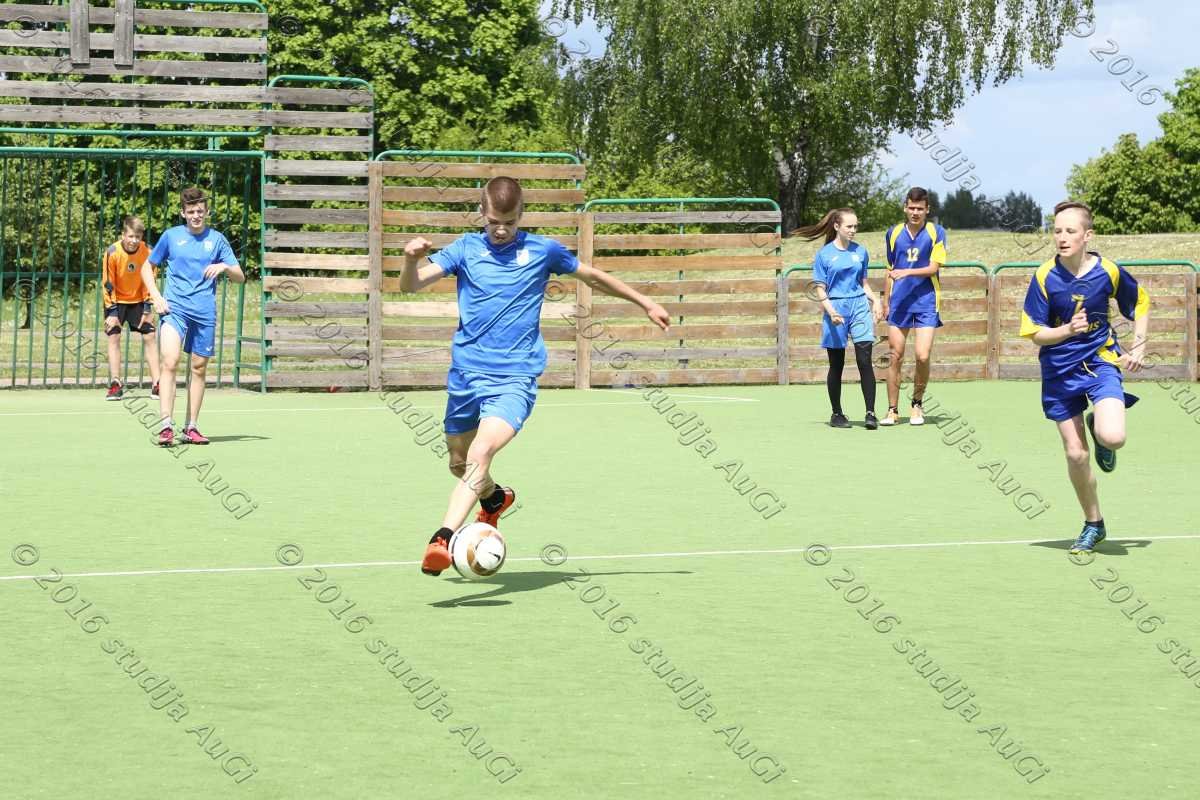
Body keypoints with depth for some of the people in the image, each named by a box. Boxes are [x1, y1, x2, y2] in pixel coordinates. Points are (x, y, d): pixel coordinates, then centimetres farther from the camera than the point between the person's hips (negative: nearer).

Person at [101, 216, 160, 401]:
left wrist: (147, 309, -7)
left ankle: (156, 384, 0)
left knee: (149, 336, -4)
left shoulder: (147, 253, -15)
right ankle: (115, 385, -8)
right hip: (116, 301, -2)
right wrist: (112, 312, -18)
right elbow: (108, 284, -16)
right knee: (114, 337, -11)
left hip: (138, 300, 2)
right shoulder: (112, 252, -21)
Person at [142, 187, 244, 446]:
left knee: (199, 368, 7)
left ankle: (191, 427, 17)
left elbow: (240, 278, 6)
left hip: (204, 313, 2)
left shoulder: (217, 239, 7)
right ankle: (166, 426, -22)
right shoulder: (171, 236, 7)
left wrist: (224, 267, -15)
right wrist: (156, 296, 2)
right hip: (174, 308, -2)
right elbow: (147, 268, 17)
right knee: (170, 362, -18)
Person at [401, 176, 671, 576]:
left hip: (514, 377, -3)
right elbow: (411, 285, -5)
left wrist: (645, 303, 27)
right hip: (466, 373, 3)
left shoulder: (542, 250, 5)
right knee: (459, 461, 18)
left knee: (481, 453, -26)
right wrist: (412, 259, -28)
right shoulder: (466, 248, 5)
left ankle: (442, 540, -35)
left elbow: (592, 276, 21)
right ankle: (495, 498, 51)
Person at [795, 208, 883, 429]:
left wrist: (875, 300, 2)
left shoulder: (860, 251, 9)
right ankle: (836, 414, 18)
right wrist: (831, 310, -18)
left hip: (860, 307, 2)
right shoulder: (824, 254, -1)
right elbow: (820, 289, -2)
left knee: (865, 361, -10)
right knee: (836, 365, 6)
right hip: (836, 310, -2)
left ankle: (870, 413, -10)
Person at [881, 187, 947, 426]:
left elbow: (933, 268, -7)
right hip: (899, 303, 3)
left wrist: (907, 272, -20)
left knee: (923, 356, -11)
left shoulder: (936, 233, 0)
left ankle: (917, 404, 11)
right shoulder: (893, 233, 9)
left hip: (926, 301, -3)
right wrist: (885, 300, 16)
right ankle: (893, 410, 8)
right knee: (895, 356, 0)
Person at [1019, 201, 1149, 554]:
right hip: (1060, 370, 1)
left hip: (1100, 361, -1)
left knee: (1112, 438, -25)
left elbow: (1141, 304, 10)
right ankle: (1093, 525, 24)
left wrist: (1138, 348, 1)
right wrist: (1068, 330, -24)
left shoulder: (1108, 272, -9)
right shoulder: (1044, 277, -10)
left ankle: (1099, 427, 15)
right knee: (1075, 454, 3)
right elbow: (1035, 334, -6)